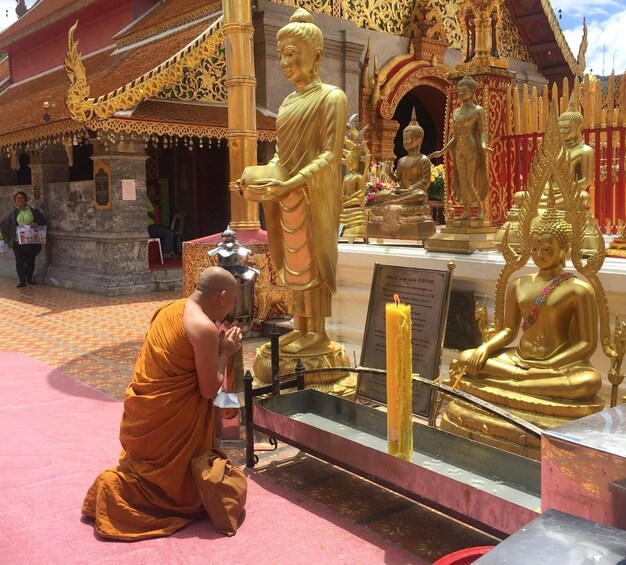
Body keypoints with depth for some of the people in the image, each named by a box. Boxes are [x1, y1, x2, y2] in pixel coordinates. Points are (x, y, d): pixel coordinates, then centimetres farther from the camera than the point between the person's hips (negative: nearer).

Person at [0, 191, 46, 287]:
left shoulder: (33, 210, 2)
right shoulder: (13, 213, 6)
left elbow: (43, 220, 6)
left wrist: (36, 223, -14)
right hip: (18, 242, 0)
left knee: (31, 261, 8)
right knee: (20, 262, -4)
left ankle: (29, 279, 25)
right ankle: (22, 281, 2)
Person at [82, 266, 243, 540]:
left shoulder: (170, 309, 6)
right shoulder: (205, 328, -20)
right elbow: (209, 389, -17)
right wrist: (224, 353, -5)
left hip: (141, 410, 8)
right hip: (170, 420, -8)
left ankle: (119, 484, 12)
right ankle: (116, 488, 1)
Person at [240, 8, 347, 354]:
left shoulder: (330, 97, -8)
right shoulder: (289, 101, 16)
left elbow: (330, 155, -16)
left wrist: (289, 185, -24)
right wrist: (261, 176, 1)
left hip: (310, 195, -7)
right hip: (288, 194, 7)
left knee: (308, 260, -2)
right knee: (295, 261, 11)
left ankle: (317, 333, 8)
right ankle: (300, 326, 20)